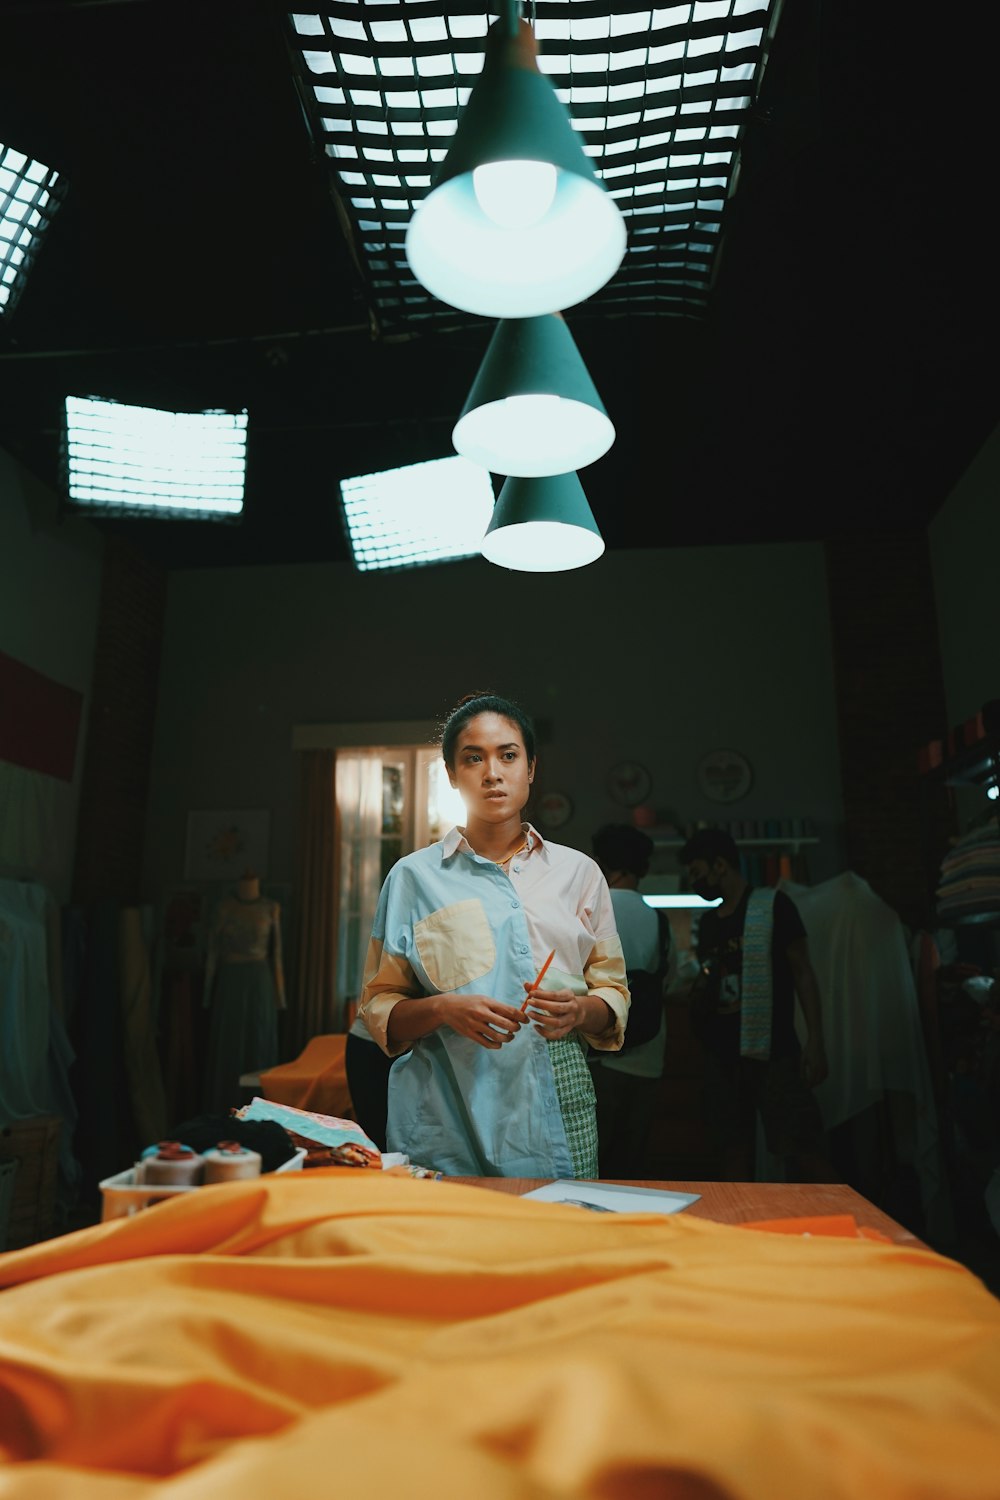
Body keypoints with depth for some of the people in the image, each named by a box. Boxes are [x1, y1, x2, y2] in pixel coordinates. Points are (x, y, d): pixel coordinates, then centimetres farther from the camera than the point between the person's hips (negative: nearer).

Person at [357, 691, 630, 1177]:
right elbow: (377, 1006, 4)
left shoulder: (578, 871, 10)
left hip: (557, 1112, 2)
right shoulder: (414, 876, 4)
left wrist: (580, 1010, -9)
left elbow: (614, 992, 12)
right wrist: (444, 1009, -14)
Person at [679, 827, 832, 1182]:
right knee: (735, 1154, 7)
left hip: (773, 1050, -6)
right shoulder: (707, 921, 15)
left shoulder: (772, 906, -4)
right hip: (722, 1054, 6)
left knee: (804, 1153, -9)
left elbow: (803, 972, -6)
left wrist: (815, 1042, -12)